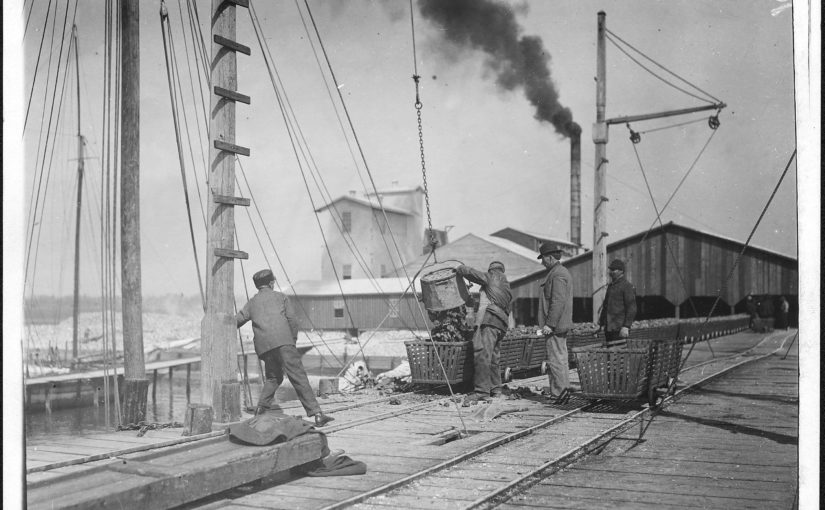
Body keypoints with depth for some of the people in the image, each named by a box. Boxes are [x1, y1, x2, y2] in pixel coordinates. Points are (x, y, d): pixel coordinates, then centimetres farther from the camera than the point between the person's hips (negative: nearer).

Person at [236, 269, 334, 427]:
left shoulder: (251, 303, 23)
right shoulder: (280, 297, 16)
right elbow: (292, 320, 6)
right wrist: (293, 339, 16)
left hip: (263, 346, 4)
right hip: (283, 341, -4)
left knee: (273, 377, 25)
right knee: (298, 377, -9)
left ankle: (262, 408, 13)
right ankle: (316, 414, -16)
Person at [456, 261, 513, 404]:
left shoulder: (492, 278, 6)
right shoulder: (506, 287, 29)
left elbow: (470, 272, -3)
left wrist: (459, 269, 18)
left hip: (490, 318, -10)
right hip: (502, 324, 10)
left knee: (482, 354, -16)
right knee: (493, 356, 16)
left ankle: (482, 391, -23)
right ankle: (495, 389, 22)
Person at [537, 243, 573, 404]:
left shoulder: (558, 274, -15)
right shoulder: (562, 272, 18)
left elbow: (558, 301, -22)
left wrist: (549, 324, -23)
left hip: (554, 326, -11)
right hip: (561, 324, 11)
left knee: (555, 359, -7)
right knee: (560, 358, 13)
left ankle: (559, 392, -4)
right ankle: (563, 390, 18)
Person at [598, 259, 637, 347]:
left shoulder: (627, 286, -7)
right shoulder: (610, 285, 18)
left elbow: (631, 308, -13)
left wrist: (626, 326, -20)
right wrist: (601, 323, 18)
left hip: (619, 329, -8)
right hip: (608, 328, 8)